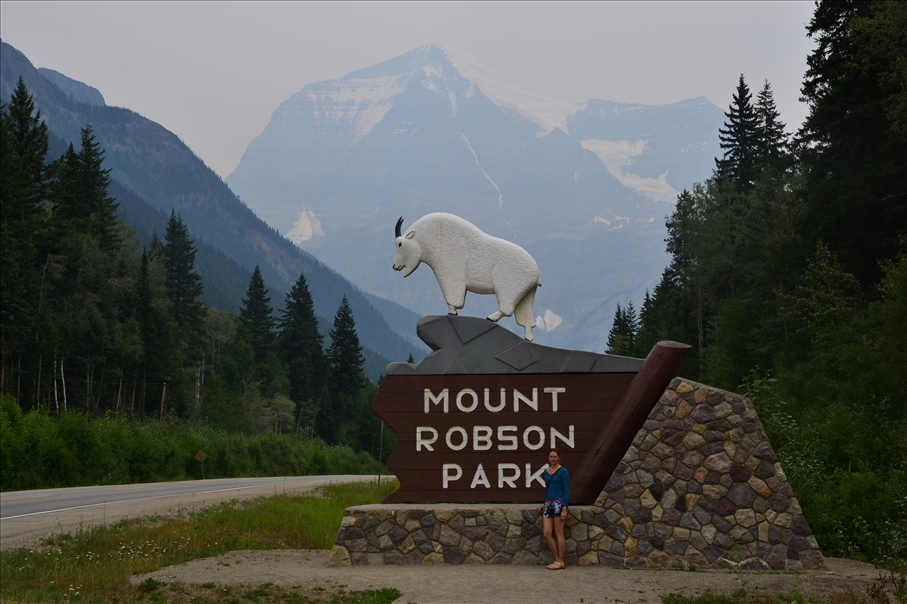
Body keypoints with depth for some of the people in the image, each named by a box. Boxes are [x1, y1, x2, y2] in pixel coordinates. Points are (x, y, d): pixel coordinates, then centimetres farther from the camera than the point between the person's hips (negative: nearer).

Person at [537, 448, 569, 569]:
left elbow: (566, 490, -9)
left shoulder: (563, 471, -5)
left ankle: (560, 562, 3)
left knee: (558, 533, -3)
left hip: (558, 503, -7)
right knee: (547, 534, 1)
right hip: (548, 504, 7)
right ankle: (557, 559, 11)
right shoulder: (546, 472, 14)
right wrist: (545, 504, 17)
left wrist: (564, 508, -16)